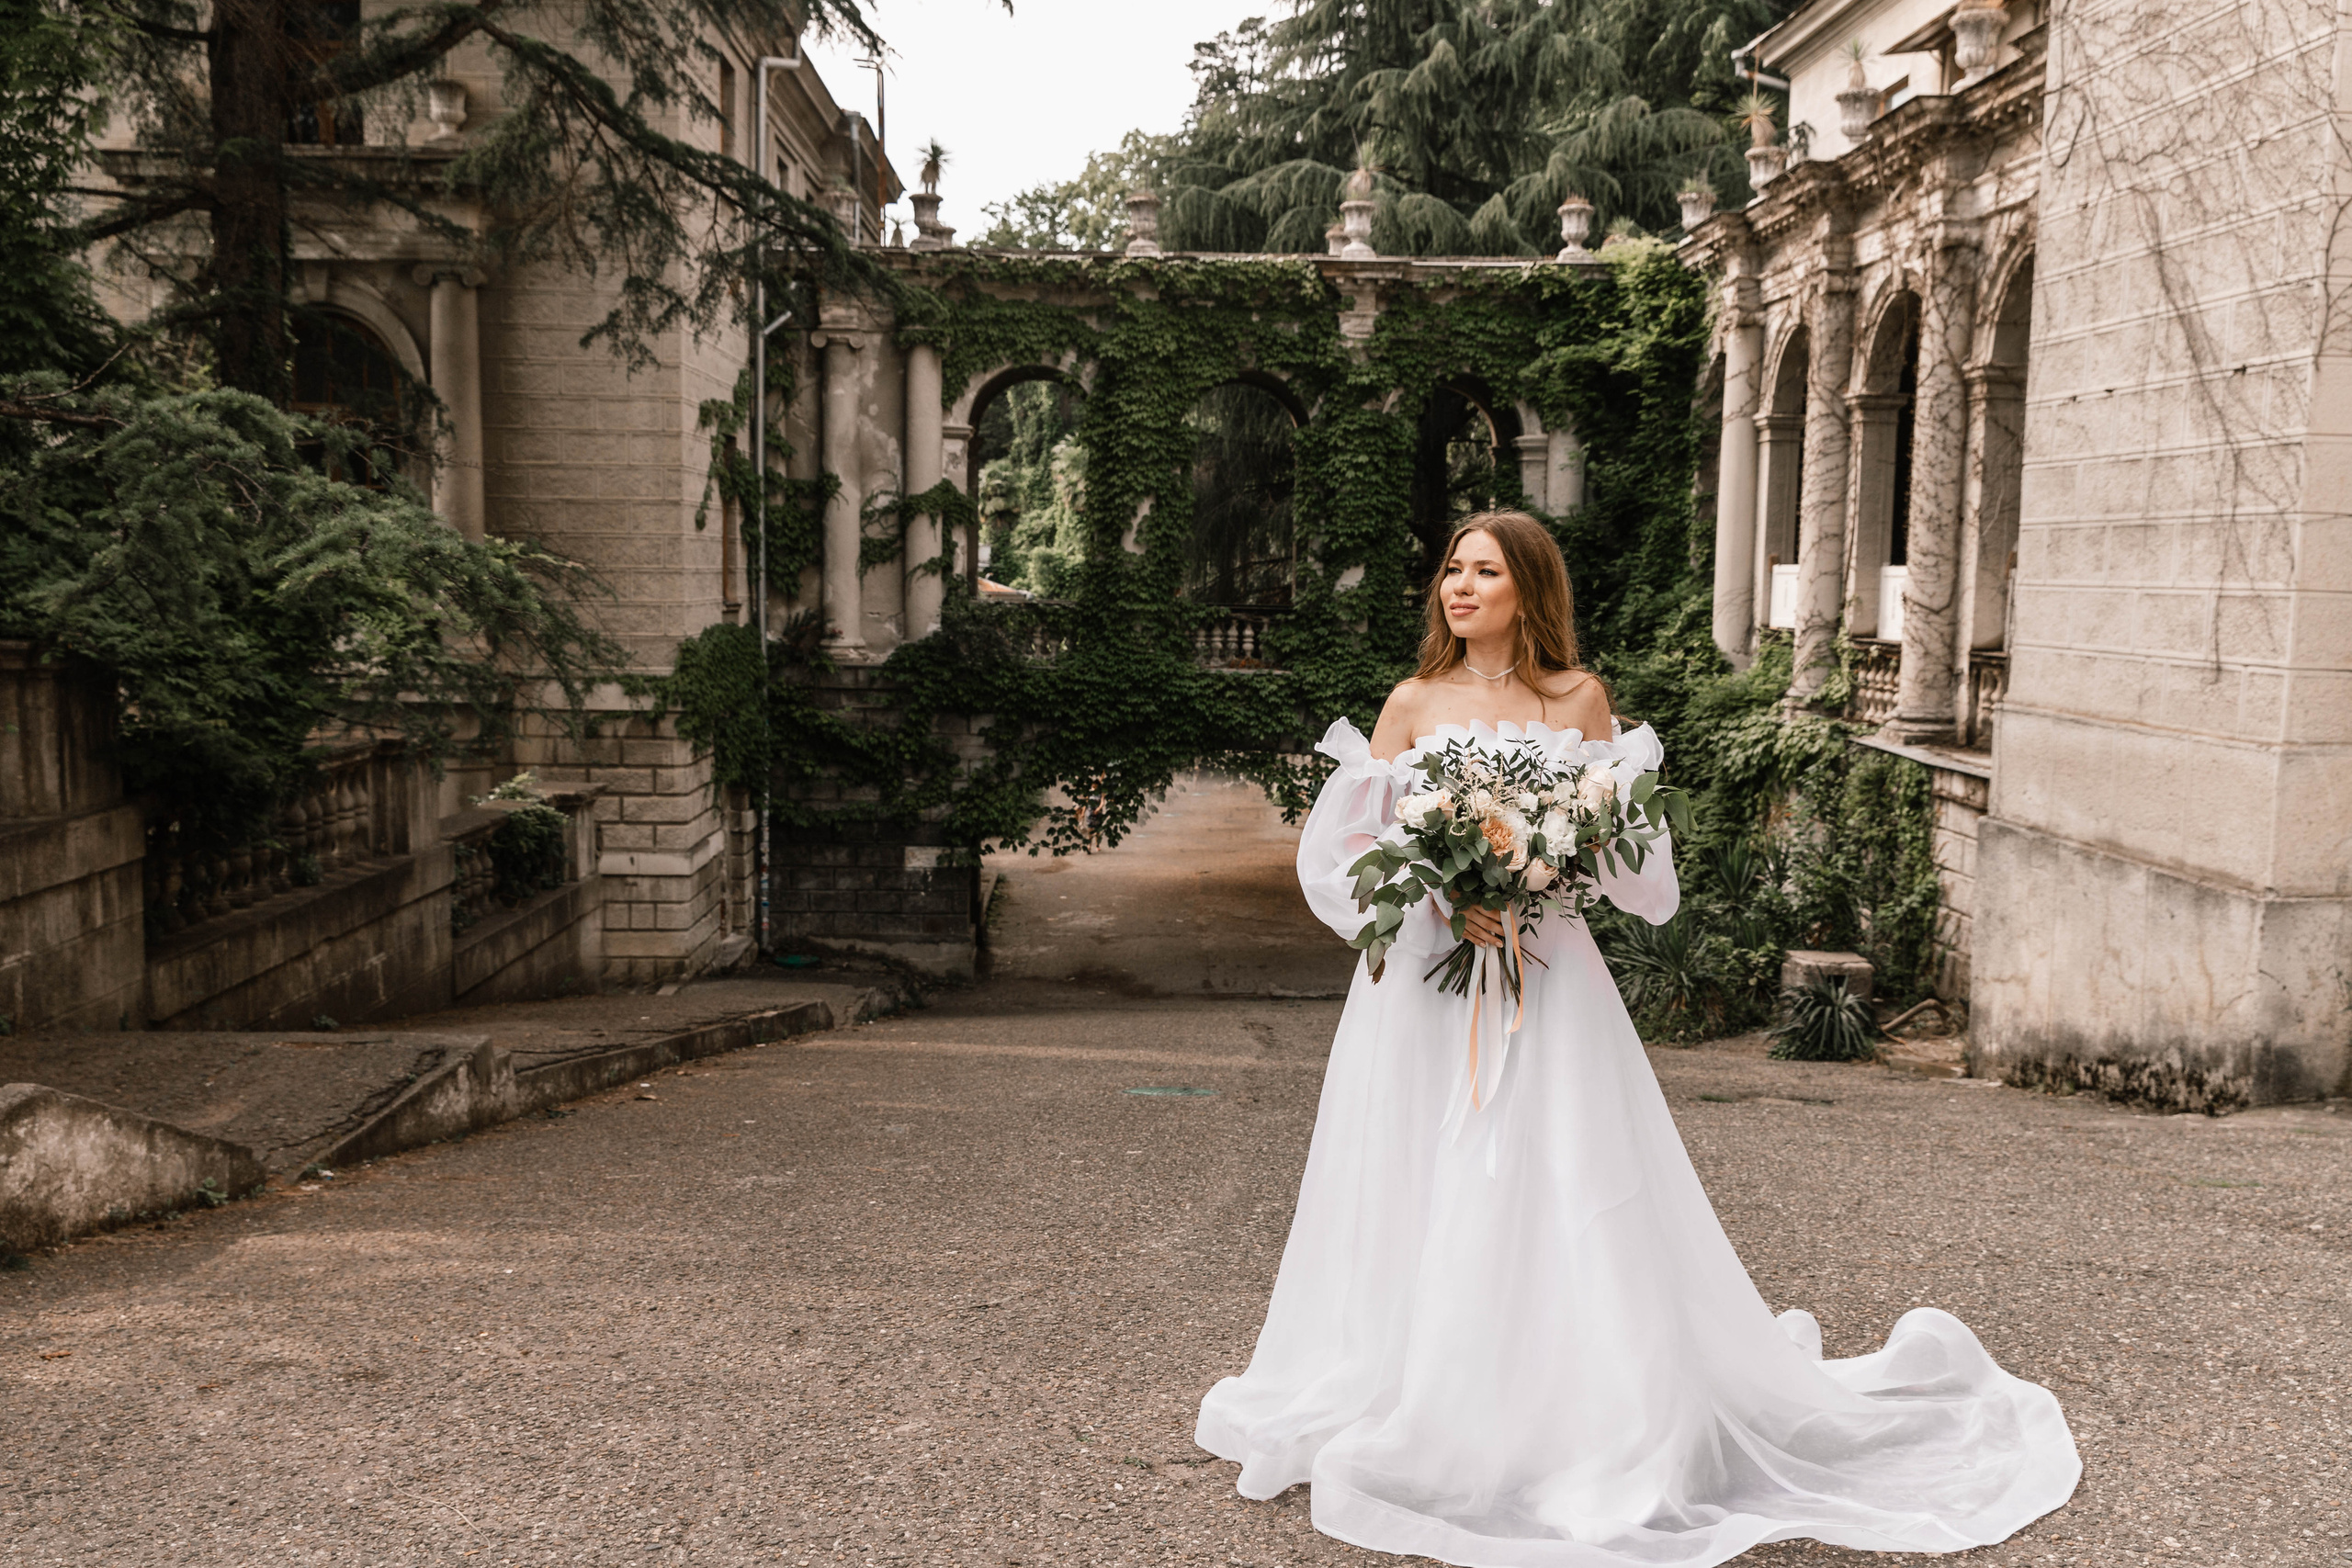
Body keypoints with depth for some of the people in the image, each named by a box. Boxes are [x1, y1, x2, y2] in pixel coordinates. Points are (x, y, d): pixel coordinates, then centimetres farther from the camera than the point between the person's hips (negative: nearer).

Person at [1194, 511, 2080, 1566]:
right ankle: (1406, 1418, 17)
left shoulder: (1576, 697, 5)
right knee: (1416, 1198, 3)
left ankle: (1581, 1432, 8)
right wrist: (1437, 889, -14)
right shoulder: (1414, 703, 8)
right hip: (1424, 980, 2)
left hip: (1541, 979, -1)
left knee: (1554, 1199, -4)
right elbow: (1352, 841, 3)